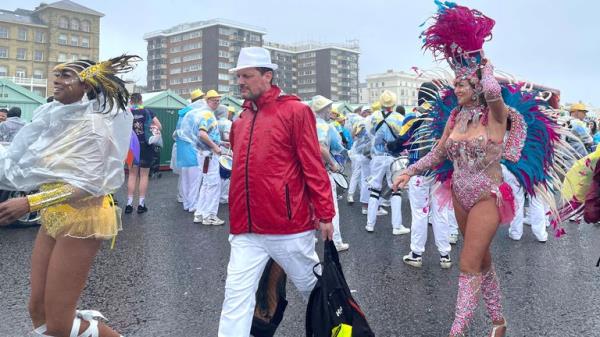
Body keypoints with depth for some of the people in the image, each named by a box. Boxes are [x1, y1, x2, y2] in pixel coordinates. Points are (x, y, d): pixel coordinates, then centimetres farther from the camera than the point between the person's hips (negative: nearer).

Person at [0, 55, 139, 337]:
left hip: (81, 219, -8)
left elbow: (88, 184, -21)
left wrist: (30, 203, -25)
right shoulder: (54, 117, 10)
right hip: (53, 218, 8)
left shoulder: (93, 123, -14)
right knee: (38, 311, 12)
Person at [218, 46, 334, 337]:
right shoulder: (241, 120, 12)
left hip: (288, 226, -4)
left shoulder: (295, 111, -5)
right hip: (245, 230, 5)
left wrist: (325, 214, -9)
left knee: (313, 288, 15)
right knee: (236, 298, 1)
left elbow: (313, 167, -8)